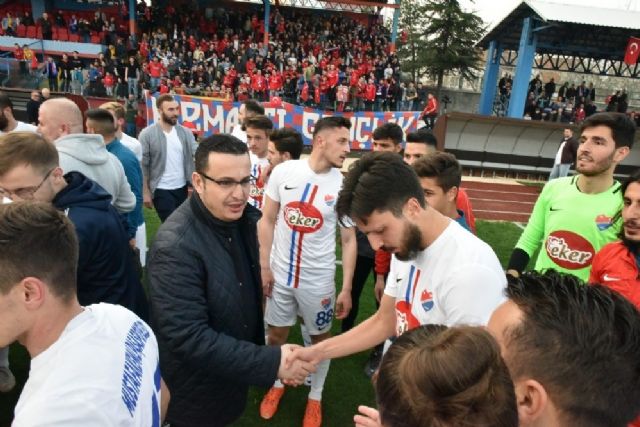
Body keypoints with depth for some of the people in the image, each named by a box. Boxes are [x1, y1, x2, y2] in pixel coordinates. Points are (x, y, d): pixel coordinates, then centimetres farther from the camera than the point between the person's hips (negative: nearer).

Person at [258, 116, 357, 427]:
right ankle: (277, 383, 45)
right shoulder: (284, 172, -9)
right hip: (280, 273, 1)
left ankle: (315, 396, 39)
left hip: (319, 279, -1)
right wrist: (265, 266, -3)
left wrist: (346, 289, -5)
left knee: (320, 338, 15)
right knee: (276, 334, 17)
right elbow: (267, 220, 0)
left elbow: (349, 240, -4)